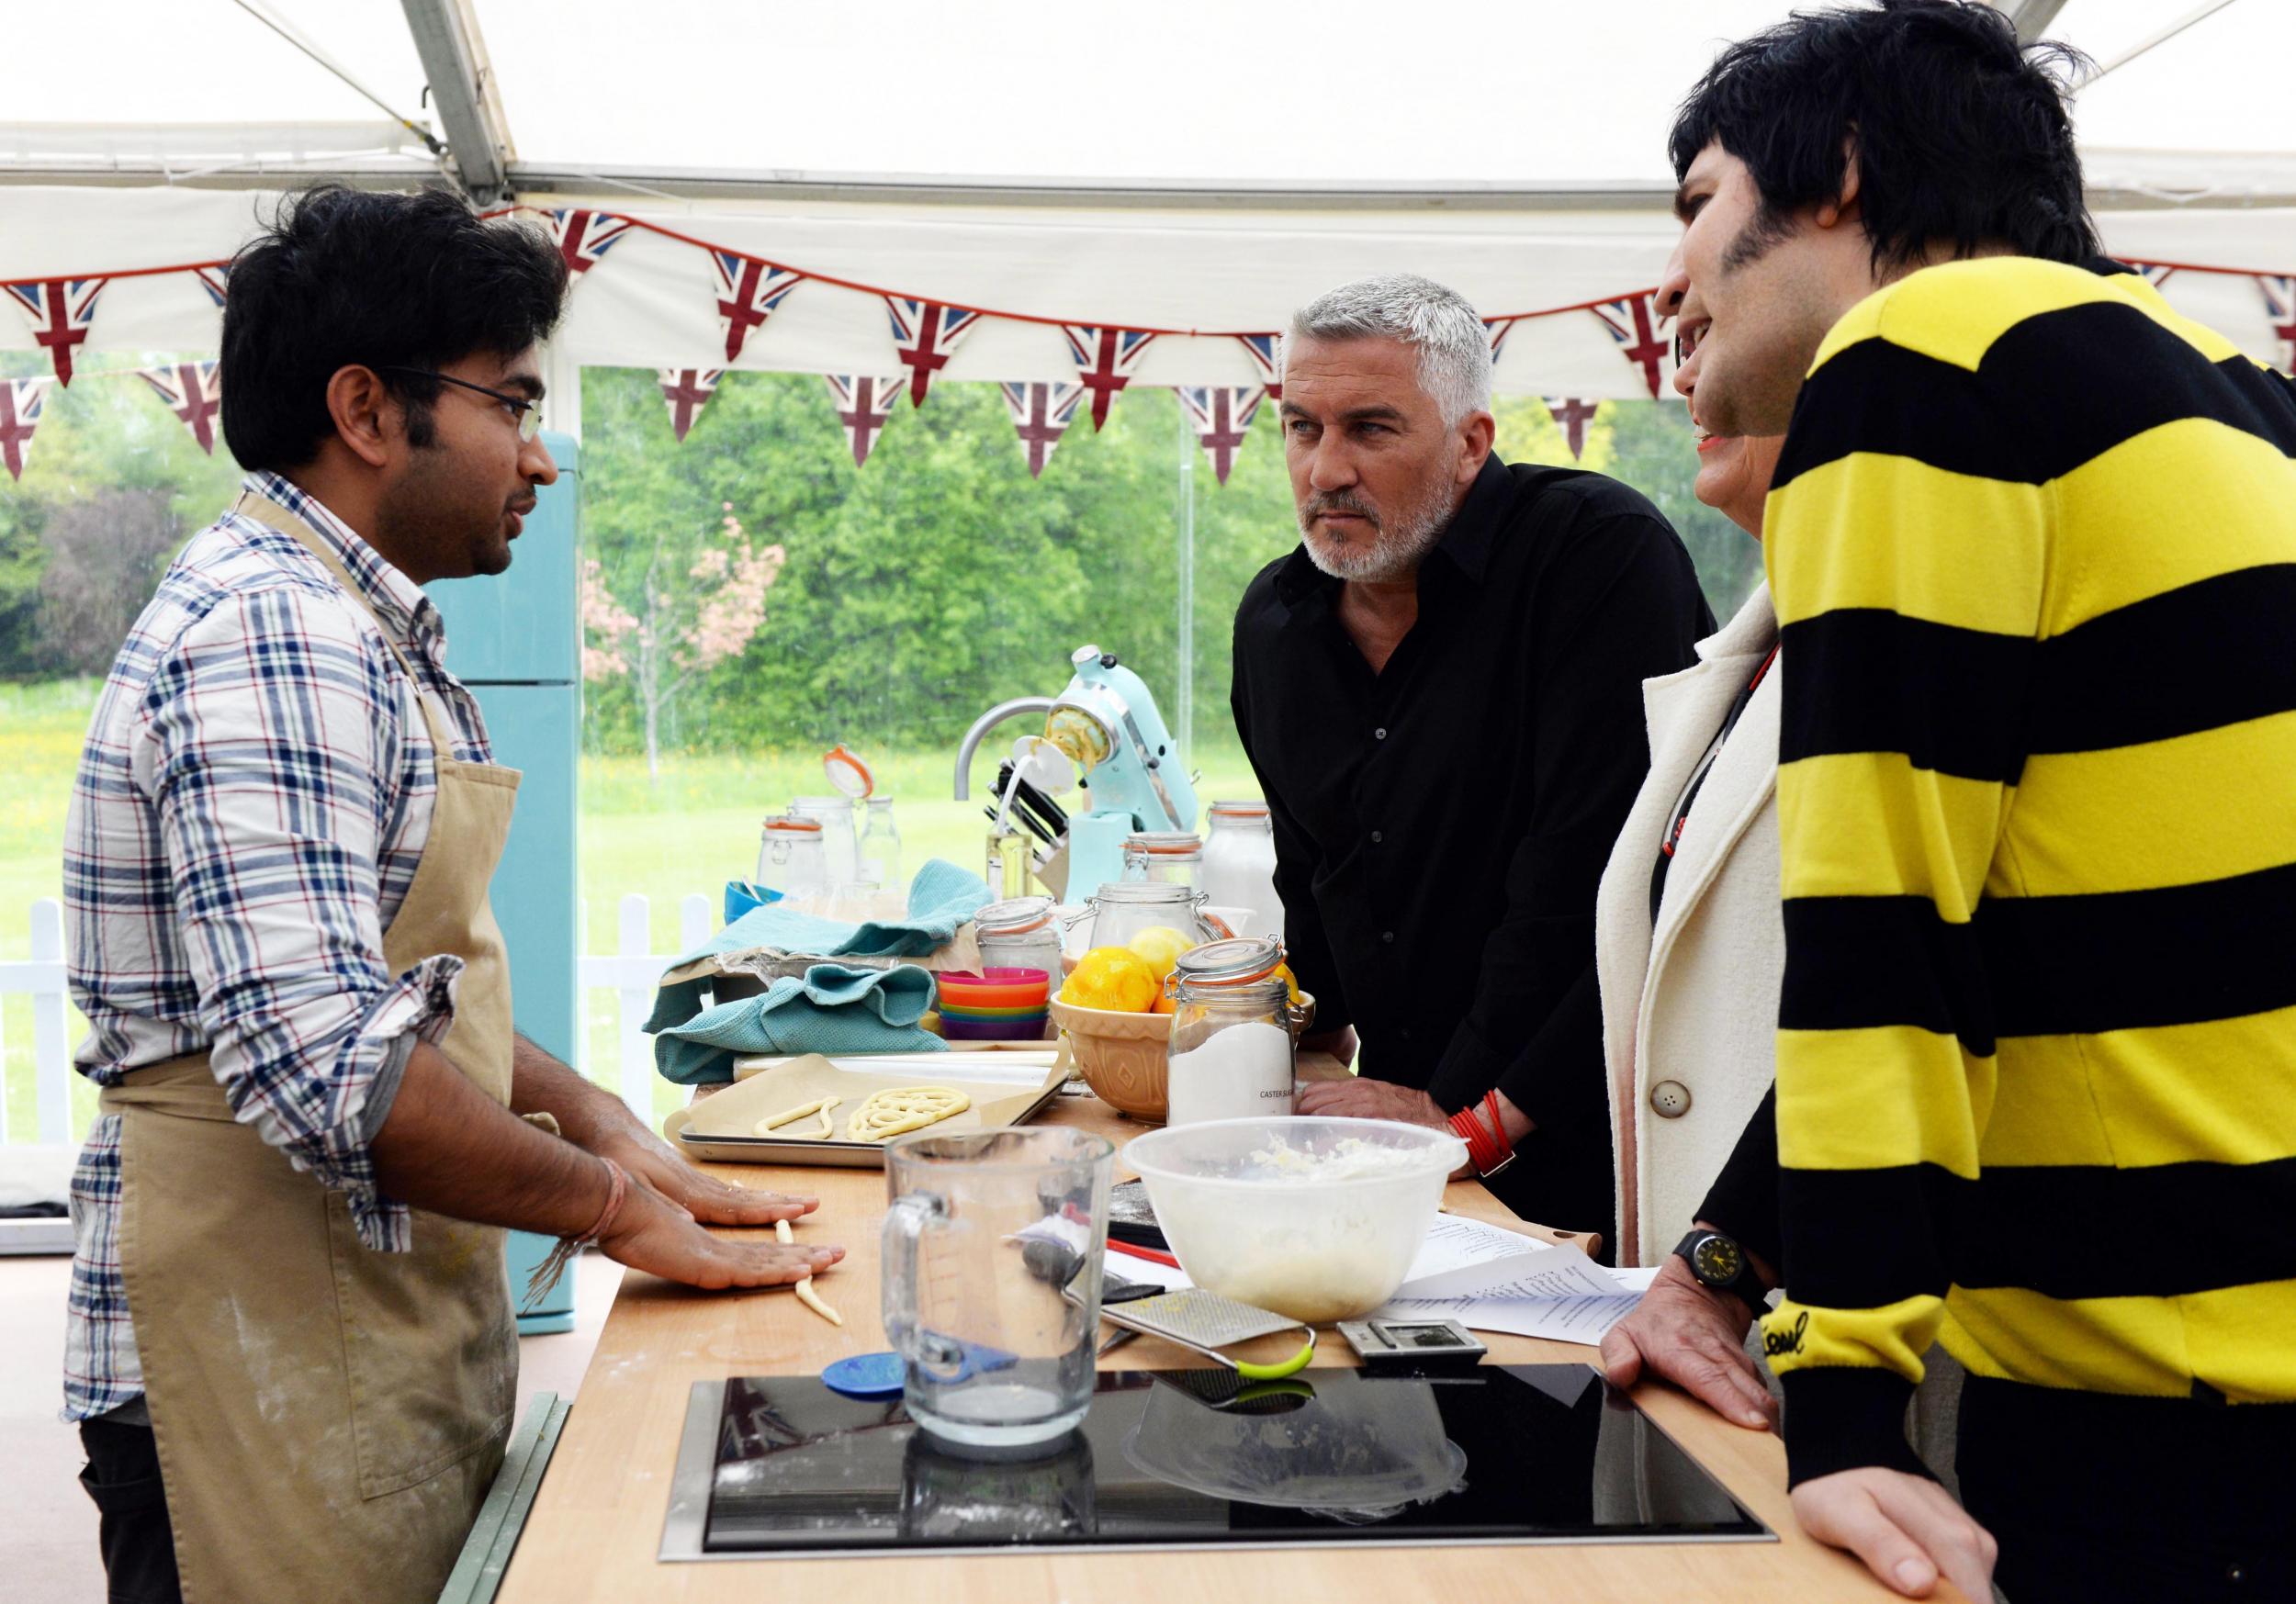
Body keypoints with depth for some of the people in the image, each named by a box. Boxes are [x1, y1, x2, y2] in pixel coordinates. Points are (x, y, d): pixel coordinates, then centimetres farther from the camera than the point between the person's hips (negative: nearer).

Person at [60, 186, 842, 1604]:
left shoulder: (364, 632, 14)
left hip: (388, 1335, 9)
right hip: (270, 1373, -9)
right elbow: (318, 1056, -29)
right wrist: (615, 1202, -17)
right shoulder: (272, 632, -19)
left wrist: (595, 1119, 6)